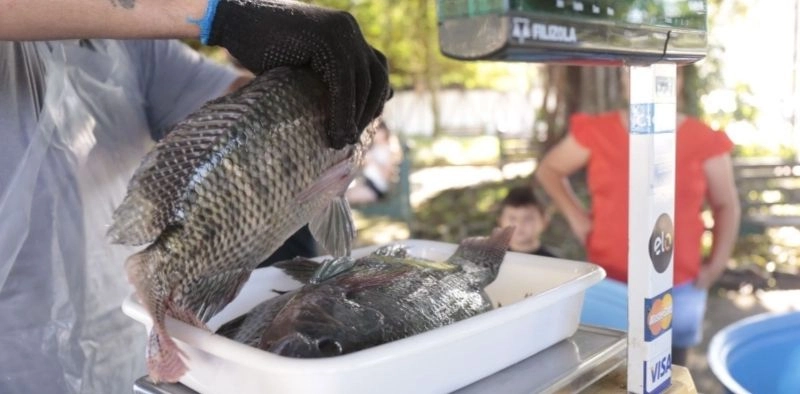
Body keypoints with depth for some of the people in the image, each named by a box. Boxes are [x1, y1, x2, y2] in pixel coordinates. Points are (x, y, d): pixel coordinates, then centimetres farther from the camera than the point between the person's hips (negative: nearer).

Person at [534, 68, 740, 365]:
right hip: (606, 283, 0)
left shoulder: (702, 140, -3)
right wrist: (575, 215, -1)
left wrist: (717, 264, 0)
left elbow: (726, 206, 9)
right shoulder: (597, 132, -3)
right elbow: (548, 170, 11)